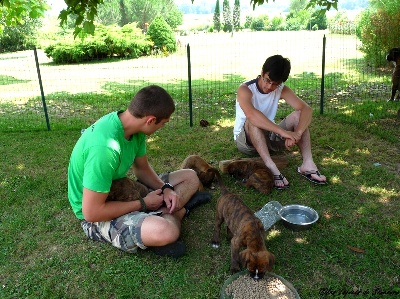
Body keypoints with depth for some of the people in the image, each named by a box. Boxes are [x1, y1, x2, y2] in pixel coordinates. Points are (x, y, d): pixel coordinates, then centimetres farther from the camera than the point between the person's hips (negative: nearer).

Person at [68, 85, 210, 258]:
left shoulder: (133, 127, -8)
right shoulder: (104, 147, -34)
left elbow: (142, 167, 8)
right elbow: (91, 212, -30)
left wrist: (165, 189, -10)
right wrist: (143, 204, -20)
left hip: (122, 192, 9)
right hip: (98, 216, -8)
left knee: (191, 177, 10)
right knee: (167, 231, -37)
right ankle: (173, 212, -5)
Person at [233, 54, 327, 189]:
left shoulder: (281, 89, -6)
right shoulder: (245, 89, -21)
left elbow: (306, 109, -18)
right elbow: (251, 114, -42)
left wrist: (297, 134, -37)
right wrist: (283, 132, -48)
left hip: (268, 137, 5)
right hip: (245, 140, -4)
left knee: (298, 115, -16)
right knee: (253, 121, -37)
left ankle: (308, 164, -26)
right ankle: (271, 167, -45)